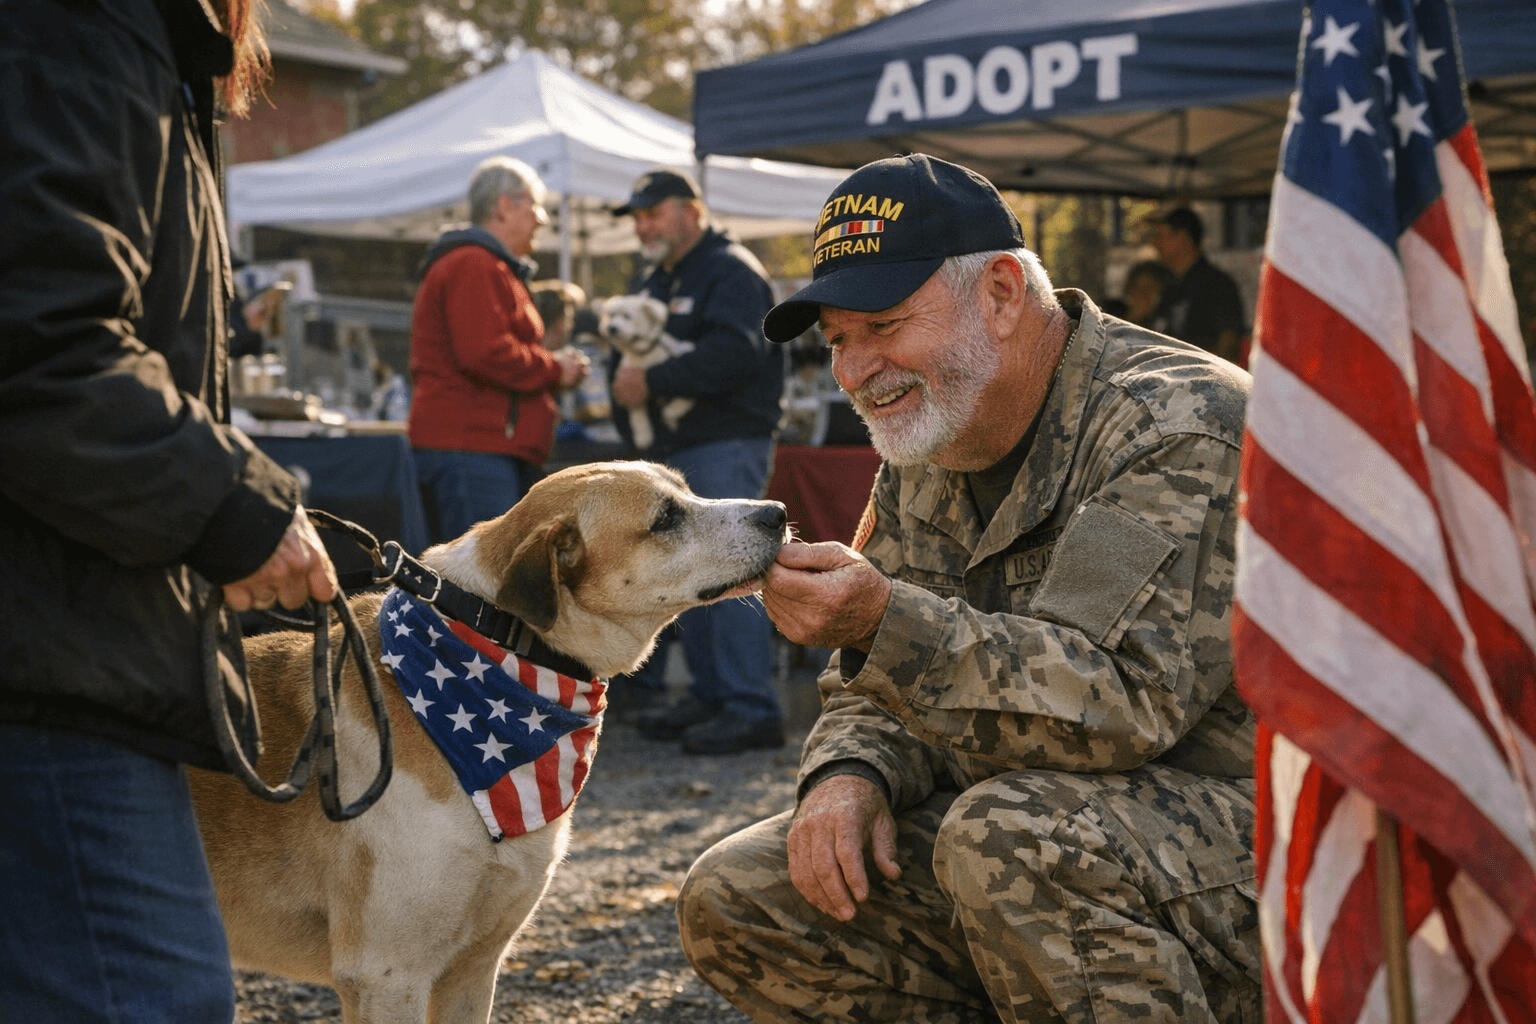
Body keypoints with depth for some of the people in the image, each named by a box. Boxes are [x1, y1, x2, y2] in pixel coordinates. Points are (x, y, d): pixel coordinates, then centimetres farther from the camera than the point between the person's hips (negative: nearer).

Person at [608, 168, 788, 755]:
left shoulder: (732, 271, -8)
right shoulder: (657, 282, 22)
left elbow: (734, 353, -23)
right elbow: (629, 353, 27)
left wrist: (652, 383, -21)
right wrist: (624, 382, 3)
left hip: (725, 447, -10)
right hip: (673, 451, 10)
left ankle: (752, 709, -12)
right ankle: (710, 695, 17)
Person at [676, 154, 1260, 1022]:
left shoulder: (1179, 426, -16)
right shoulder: (925, 457, 11)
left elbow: (1122, 700, -27)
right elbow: (880, 690, 15)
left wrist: (886, 622, -34)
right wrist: (852, 777, -8)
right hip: (1037, 847, 8)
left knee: (1010, 834, -37)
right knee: (735, 900, -4)